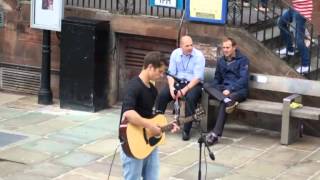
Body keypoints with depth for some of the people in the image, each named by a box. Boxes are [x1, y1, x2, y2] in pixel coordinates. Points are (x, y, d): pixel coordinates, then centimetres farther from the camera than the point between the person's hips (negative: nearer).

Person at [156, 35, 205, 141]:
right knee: (162, 95, -21)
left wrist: (184, 90, -25)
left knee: (190, 97, -34)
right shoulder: (175, 53, 1)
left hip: (194, 84, -4)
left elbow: (197, 77, -17)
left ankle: (186, 130, -26)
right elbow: (171, 73, 1)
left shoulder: (199, 55, -11)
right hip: (178, 82, 4)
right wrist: (171, 87, -18)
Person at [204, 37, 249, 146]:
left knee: (223, 103, -36)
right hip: (224, 88, 6)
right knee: (206, 85, -23)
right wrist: (213, 89, -1)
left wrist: (230, 89, -24)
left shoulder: (242, 60, -2)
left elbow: (244, 79, -12)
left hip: (240, 90, -6)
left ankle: (216, 133, -40)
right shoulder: (221, 61, 16)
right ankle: (227, 100, -47)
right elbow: (217, 79, 22)